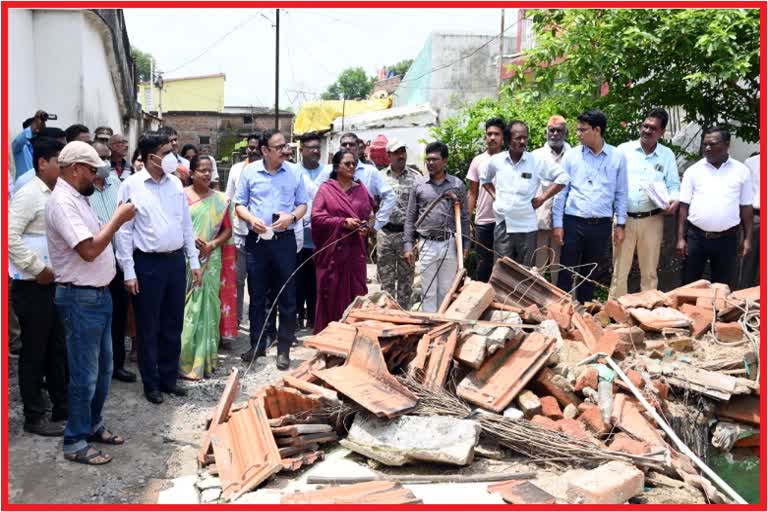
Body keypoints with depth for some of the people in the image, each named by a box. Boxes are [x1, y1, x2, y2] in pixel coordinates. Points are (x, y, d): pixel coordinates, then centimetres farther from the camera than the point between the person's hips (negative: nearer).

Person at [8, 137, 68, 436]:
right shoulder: (29, 194, -13)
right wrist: (38, 269, -18)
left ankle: (62, 408, 26)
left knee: (57, 349, 15)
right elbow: (10, 236, -21)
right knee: (34, 352, 3)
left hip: (55, 284, 8)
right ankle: (34, 417, 15)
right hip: (32, 287, -8)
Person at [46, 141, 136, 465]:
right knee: (85, 374, -1)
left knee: (103, 368, 19)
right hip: (80, 298, -10)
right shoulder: (62, 202, -19)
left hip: (98, 294, 10)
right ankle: (75, 442, 12)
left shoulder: (78, 199, 13)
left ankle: (92, 425, 33)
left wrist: (117, 220, 7)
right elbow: (89, 250, -26)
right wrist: (118, 219, -18)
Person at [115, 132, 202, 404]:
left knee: (173, 324, 13)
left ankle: (169, 377, 28)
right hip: (148, 263, -5)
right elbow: (124, 231, -8)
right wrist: (129, 272, -10)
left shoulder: (175, 183, 7)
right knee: (148, 327, 6)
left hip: (176, 260, 5)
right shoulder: (131, 186, -8)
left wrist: (194, 261, 9)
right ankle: (151, 383, 20)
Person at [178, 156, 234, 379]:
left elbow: (227, 229, 8)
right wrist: (189, 239, -17)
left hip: (210, 260, 3)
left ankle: (205, 359, 14)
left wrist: (211, 245, -8)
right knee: (186, 307, -3)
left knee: (207, 306, 5)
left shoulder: (220, 200, 9)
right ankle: (186, 361, 3)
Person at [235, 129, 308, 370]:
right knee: (256, 295, 9)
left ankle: (284, 348, 12)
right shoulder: (249, 171, 2)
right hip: (257, 240, 0)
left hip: (284, 240, 0)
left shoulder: (294, 173, 3)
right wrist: (251, 219, -14)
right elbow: (239, 205, 5)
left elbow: (303, 204, 8)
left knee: (287, 295, 2)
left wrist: (291, 217, -13)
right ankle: (257, 344, 23)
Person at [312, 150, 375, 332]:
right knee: (332, 294, 0)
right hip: (333, 250, -3)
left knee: (356, 291, 3)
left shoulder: (361, 189, 12)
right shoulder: (326, 189, 1)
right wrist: (343, 222, -15)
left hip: (355, 250, 3)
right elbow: (317, 217, -7)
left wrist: (367, 226, -7)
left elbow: (370, 214, 15)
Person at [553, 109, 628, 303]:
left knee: (590, 274, 12)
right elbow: (561, 191, 1)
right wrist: (557, 223, -3)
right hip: (573, 222, -1)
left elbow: (621, 193, 6)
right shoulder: (571, 156, 0)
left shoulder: (617, 157, 1)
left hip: (601, 225, 1)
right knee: (566, 271, 1)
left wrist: (620, 224, 3)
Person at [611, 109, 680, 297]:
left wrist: (675, 200, -12)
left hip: (652, 219, 2)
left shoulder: (667, 155, 7)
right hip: (624, 218, -1)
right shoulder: (624, 149, 2)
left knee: (650, 271, 10)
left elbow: (673, 184, 10)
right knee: (619, 270, 4)